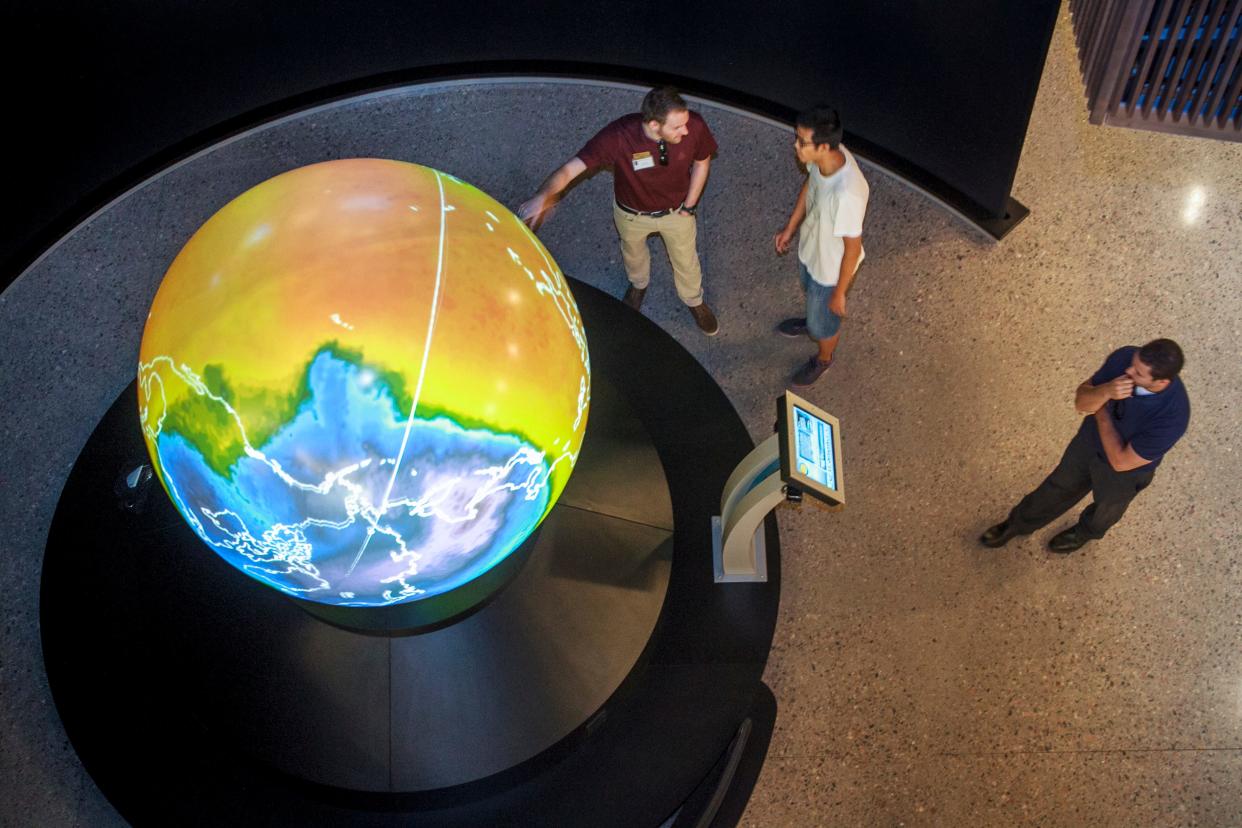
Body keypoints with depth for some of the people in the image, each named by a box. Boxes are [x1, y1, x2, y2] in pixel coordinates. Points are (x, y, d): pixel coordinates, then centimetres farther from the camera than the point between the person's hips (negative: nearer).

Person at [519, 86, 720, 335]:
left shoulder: (694, 126, -33)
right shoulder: (618, 136, -41)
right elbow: (571, 168, -42)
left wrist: (689, 206, -7)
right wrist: (543, 195, -61)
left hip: (675, 210, 1)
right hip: (632, 213, -1)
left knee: (686, 259, 26)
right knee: (633, 253, 31)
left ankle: (694, 301, 60)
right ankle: (639, 284, 67)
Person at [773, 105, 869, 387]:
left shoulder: (848, 193, -45)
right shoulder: (823, 156, -23)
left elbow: (853, 248, -30)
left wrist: (839, 293, -16)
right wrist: (790, 227, 11)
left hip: (831, 267, -6)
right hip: (810, 247, 6)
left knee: (823, 322, 23)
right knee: (810, 292, 37)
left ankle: (823, 359, 55)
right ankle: (813, 320, 70)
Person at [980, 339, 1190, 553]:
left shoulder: (1171, 416, -42)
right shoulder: (1125, 357, -30)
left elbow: (1120, 461, -30)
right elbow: (1081, 402, -18)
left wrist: (1102, 412, -25)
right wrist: (1106, 392, -39)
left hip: (1124, 471, -3)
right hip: (1090, 438, 3)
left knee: (1106, 508, 29)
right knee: (1059, 485, 29)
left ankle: (1084, 532, 64)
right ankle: (1020, 522, 56)